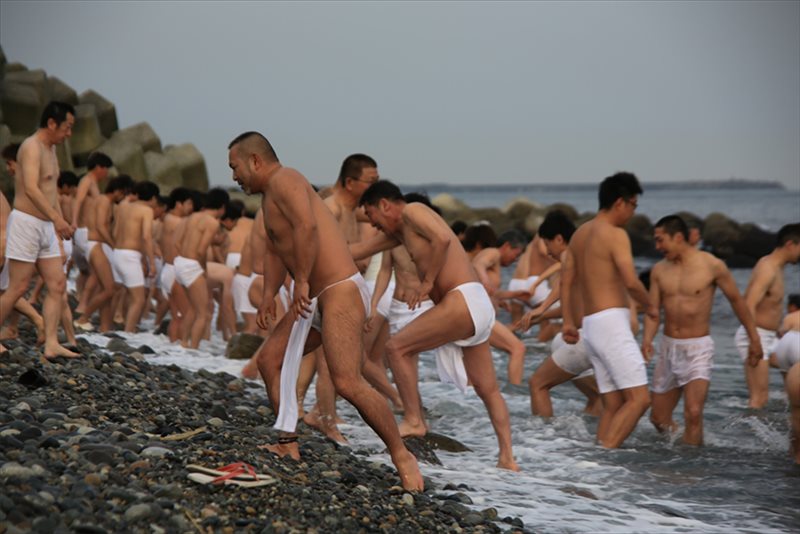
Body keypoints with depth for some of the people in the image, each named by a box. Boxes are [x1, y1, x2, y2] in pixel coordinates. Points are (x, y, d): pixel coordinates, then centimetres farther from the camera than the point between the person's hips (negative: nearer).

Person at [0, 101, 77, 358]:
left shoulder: (50, 149, 16)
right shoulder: (32, 146, -14)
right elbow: (31, 189, -28)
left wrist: (60, 219, 24)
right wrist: (56, 218, -37)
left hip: (46, 227, 9)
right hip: (26, 222, -9)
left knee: (58, 285, 2)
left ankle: (51, 344, 0)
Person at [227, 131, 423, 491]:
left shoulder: (284, 180, -10)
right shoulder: (270, 195, 22)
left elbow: (307, 226, -27)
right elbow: (275, 250, 27)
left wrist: (302, 281, -22)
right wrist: (269, 295, 13)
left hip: (341, 292, -11)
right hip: (315, 299, 11)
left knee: (347, 382, -20)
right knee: (269, 359, 13)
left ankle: (402, 456, -10)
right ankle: (288, 445, 17)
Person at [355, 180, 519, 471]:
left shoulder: (412, 211, -4)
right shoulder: (400, 230, 24)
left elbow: (442, 238, -22)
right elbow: (359, 250, 31)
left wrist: (427, 282, -15)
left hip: (463, 302, -10)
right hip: (478, 307, 10)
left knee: (397, 347, -6)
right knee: (487, 389, 12)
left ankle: (414, 421, -2)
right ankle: (507, 457, 14)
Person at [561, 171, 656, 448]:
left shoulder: (580, 233, 16)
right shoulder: (615, 234, -10)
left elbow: (566, 282, 20)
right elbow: (631, 282, -18)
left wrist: (568, 322, 24)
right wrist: (649, 306, 0)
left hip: (591, 324, 9)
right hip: (611, 322, -9)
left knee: (613, 405, 9)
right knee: (639, 398, -11)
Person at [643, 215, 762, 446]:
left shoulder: (713, 266, -9)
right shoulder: (659, 270, 2)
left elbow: (737, 301, 3)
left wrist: (754, 339, 8)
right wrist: (647, 340, -19)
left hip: (698, 348, -4)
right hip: (668, 348, 5)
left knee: (693, 413, -22)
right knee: (659, 418, 9)